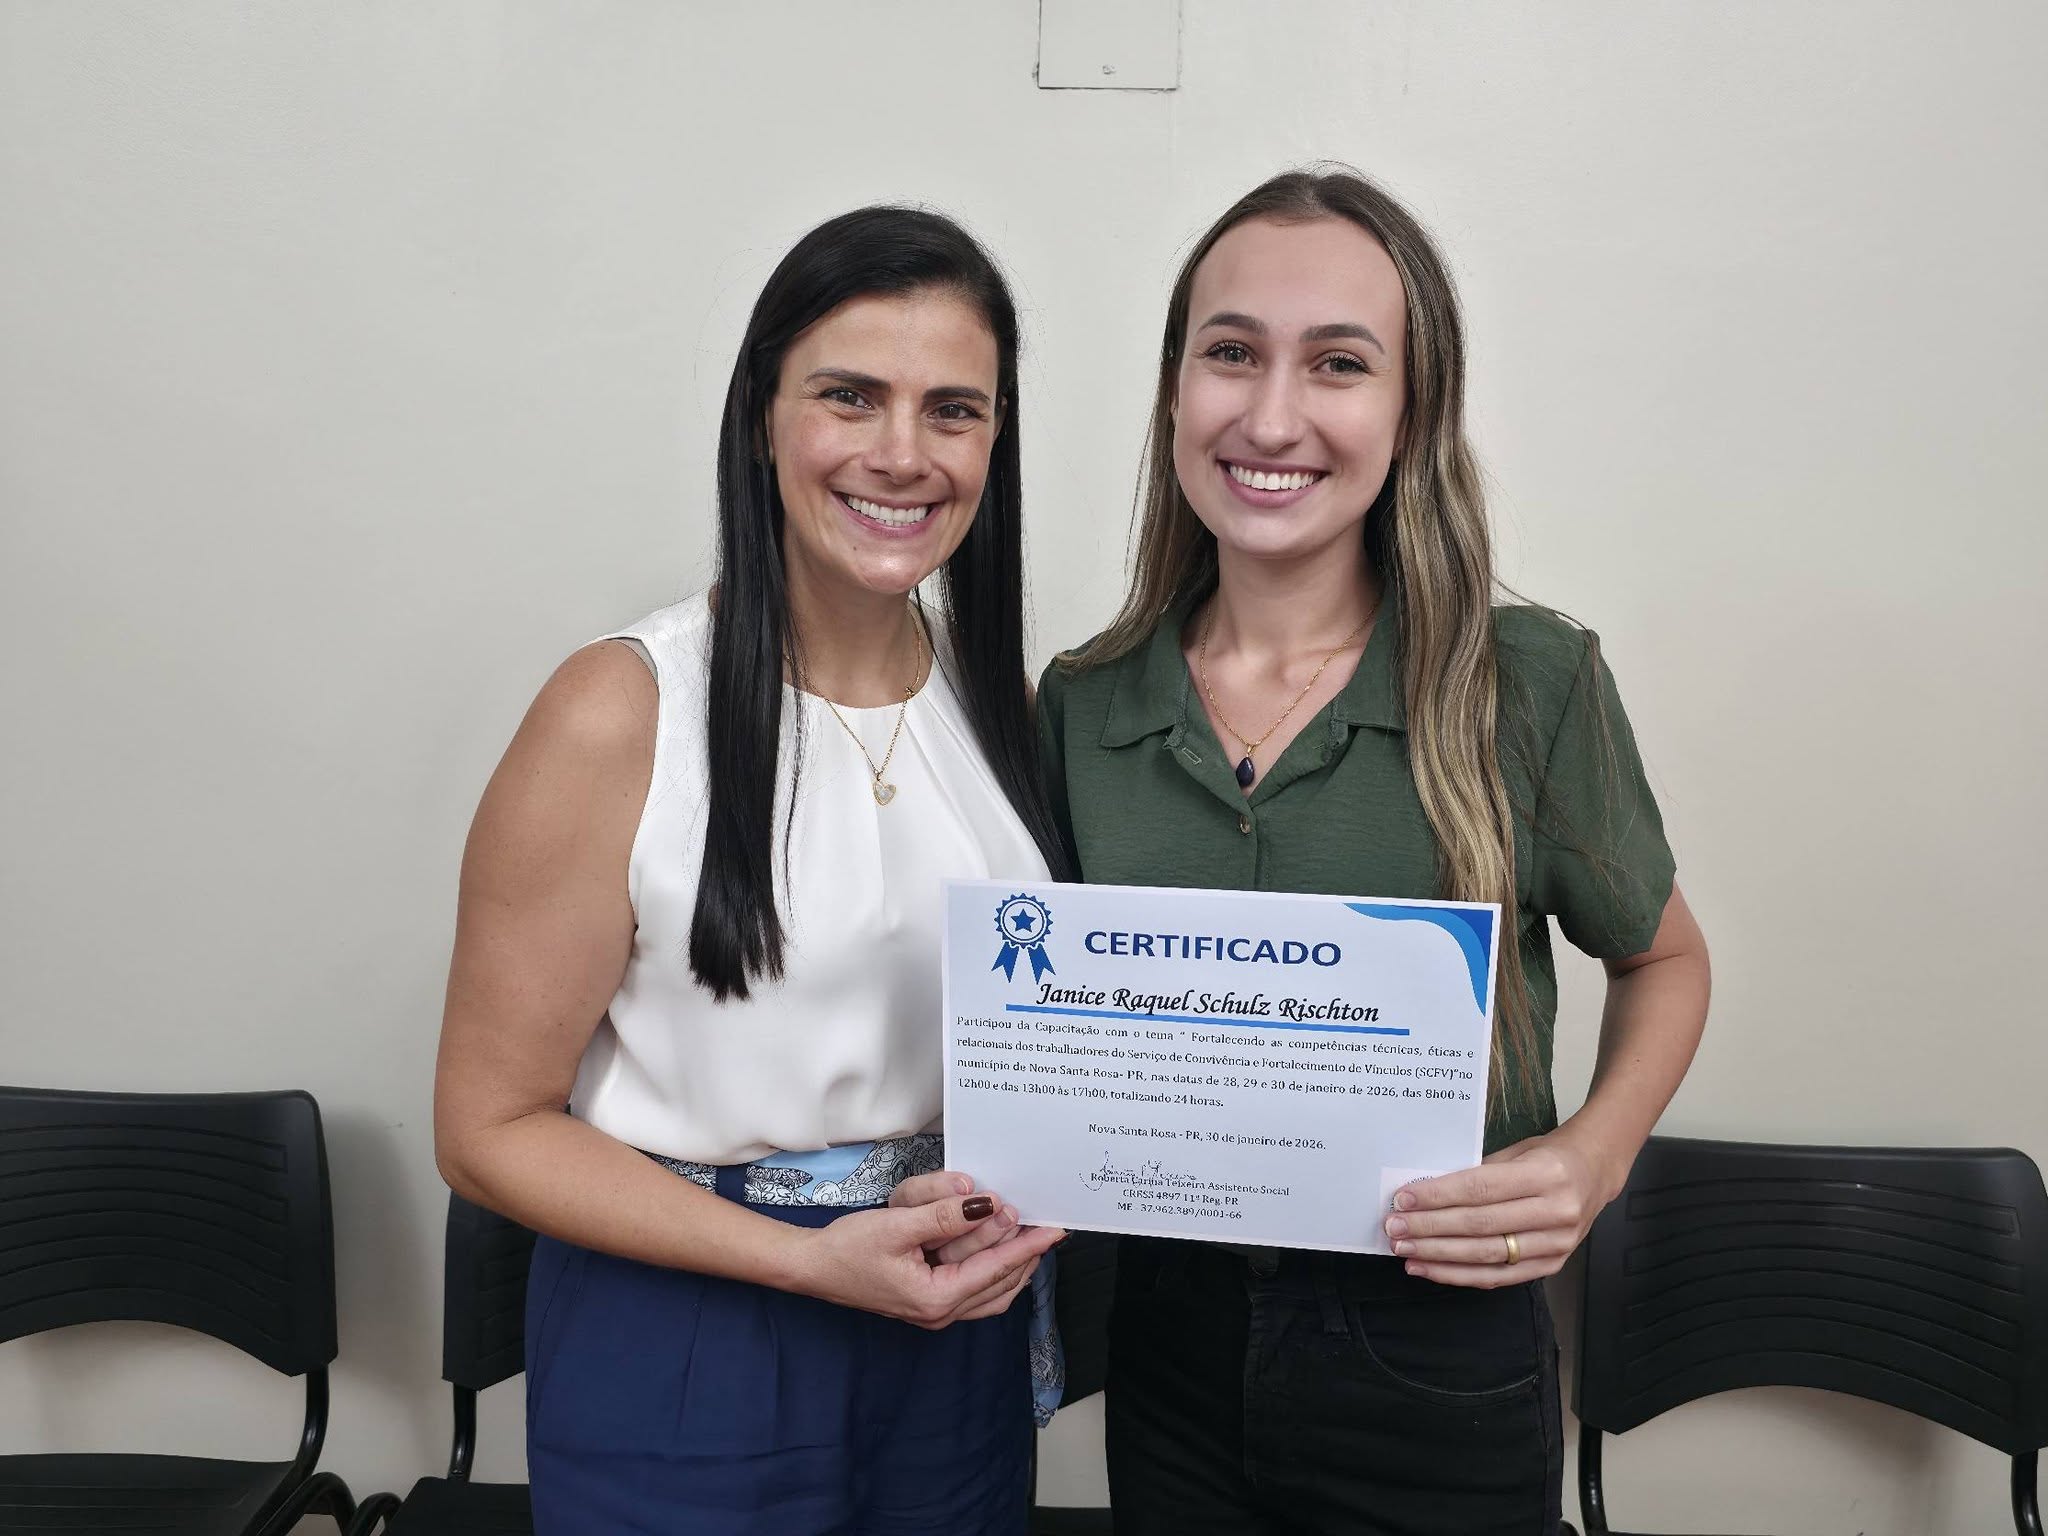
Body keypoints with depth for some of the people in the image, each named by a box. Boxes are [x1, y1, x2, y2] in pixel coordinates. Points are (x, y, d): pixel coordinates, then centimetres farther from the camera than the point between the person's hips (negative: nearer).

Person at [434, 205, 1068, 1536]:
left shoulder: (1007, 700, -1)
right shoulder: (623, 713, -15)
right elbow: (491, 1128, -11)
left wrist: (1015, 1202, -7)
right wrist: (810, 1258, -20)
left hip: (959, 1347, 5)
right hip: (685, 1363, -4)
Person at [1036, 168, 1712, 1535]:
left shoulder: (1531, 686, -13)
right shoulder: (1082, 705, -5)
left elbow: (1664, 962, 3)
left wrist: (1593, 1156, -14)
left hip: (1441, 1368, -2)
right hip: (1171, 1337, 3)